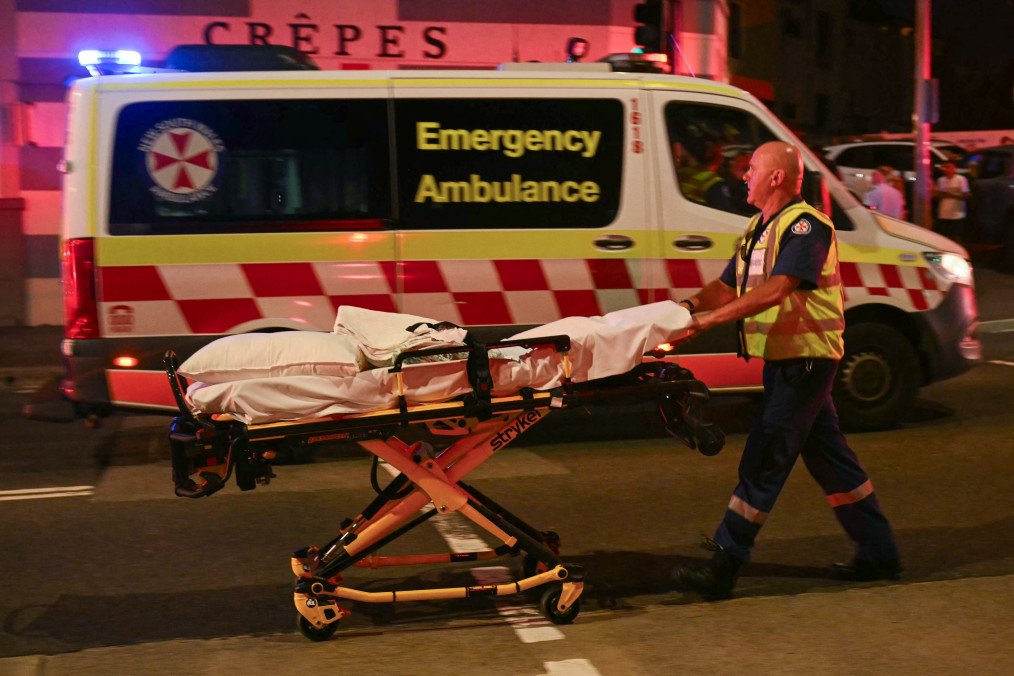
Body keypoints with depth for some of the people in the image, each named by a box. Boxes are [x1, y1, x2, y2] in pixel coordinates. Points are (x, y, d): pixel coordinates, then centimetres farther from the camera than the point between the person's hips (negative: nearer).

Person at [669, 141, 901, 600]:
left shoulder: (806, 226, -16)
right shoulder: (759, 229, 15)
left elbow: (776, 290, -29)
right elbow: (727, 287, 14)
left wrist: (707, 321, -33)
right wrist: (688, 305, -5)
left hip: (804, 358, -10)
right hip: (784, 357, 10)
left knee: (764, 461, -8)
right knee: (826, 454, 15)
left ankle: (724, 568, -5)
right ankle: (878, 554, 25)